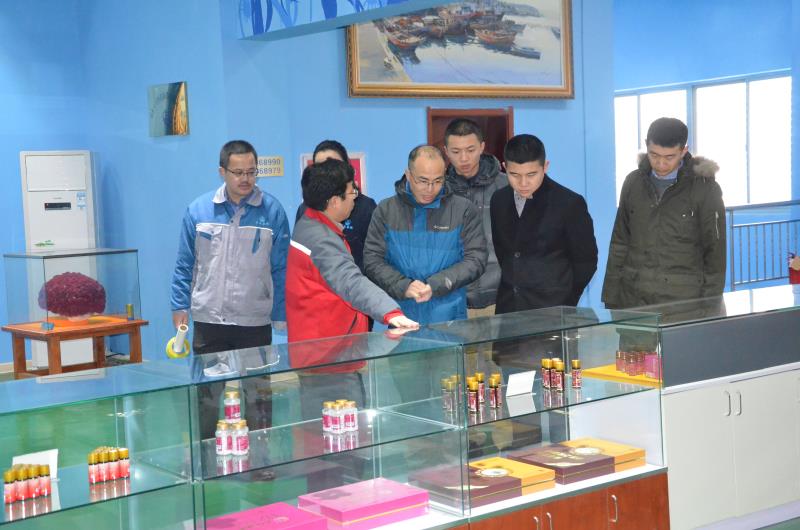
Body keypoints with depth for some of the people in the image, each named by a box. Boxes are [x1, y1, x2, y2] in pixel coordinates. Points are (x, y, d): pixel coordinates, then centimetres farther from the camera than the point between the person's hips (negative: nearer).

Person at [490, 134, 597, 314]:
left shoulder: (570, 203, -8)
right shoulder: (499, 200, 7)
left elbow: (586, 261, -2)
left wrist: (564, 304, 0)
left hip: (552, 311, -4)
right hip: (508, 310, 5)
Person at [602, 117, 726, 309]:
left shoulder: (704, 188, -3)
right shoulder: (634, 182, 8)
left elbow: (715, 253, -1)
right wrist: (611, 300, 9)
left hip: (683, 301, -3)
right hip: (632, 300, 3)